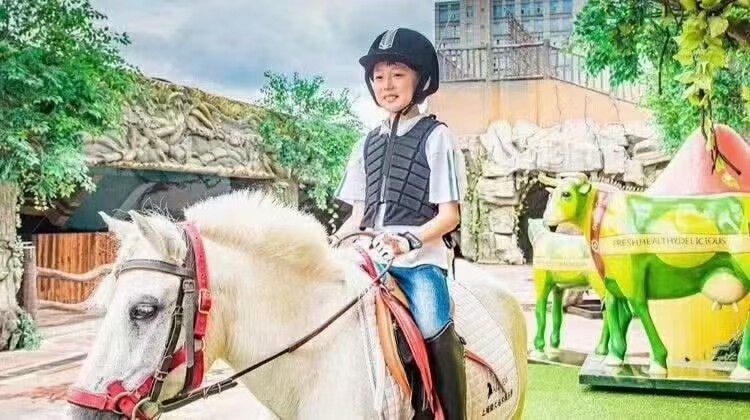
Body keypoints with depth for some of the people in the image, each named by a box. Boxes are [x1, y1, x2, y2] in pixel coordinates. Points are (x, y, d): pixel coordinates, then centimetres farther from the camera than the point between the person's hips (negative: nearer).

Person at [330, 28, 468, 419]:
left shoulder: (435, 137, 2)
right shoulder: (368, 144, 18)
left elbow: (450, 214, -5)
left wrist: (408, 240, -21)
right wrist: (334, 240, -1)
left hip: (420, 257, -6)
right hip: (370, 256, 6)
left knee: (434, 327, -28)